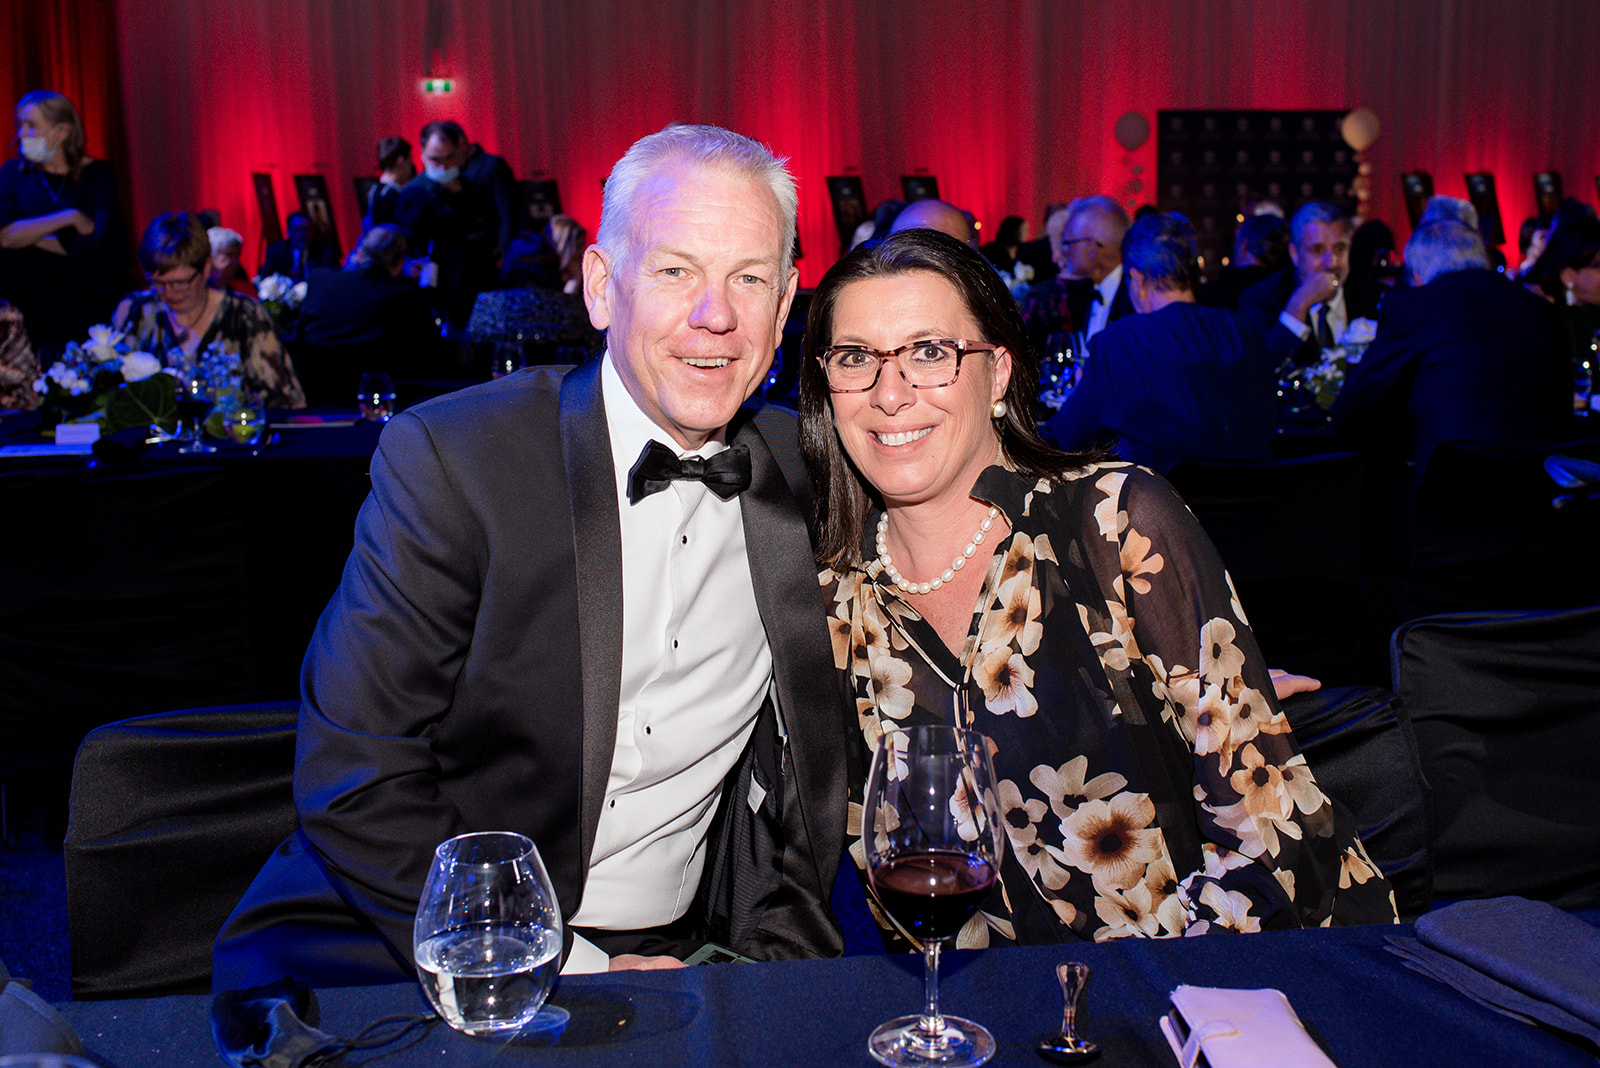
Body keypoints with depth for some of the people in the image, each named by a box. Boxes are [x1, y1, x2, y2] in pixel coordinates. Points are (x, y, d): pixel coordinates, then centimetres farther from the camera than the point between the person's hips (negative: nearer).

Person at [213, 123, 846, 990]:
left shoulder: (806, 478, 0)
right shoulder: (447, 457, -12)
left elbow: (804, 783, 10)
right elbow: (355, 785, -14)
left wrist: (777, 949, -5)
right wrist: (560, 970, -17)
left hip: (669, 952, 3)